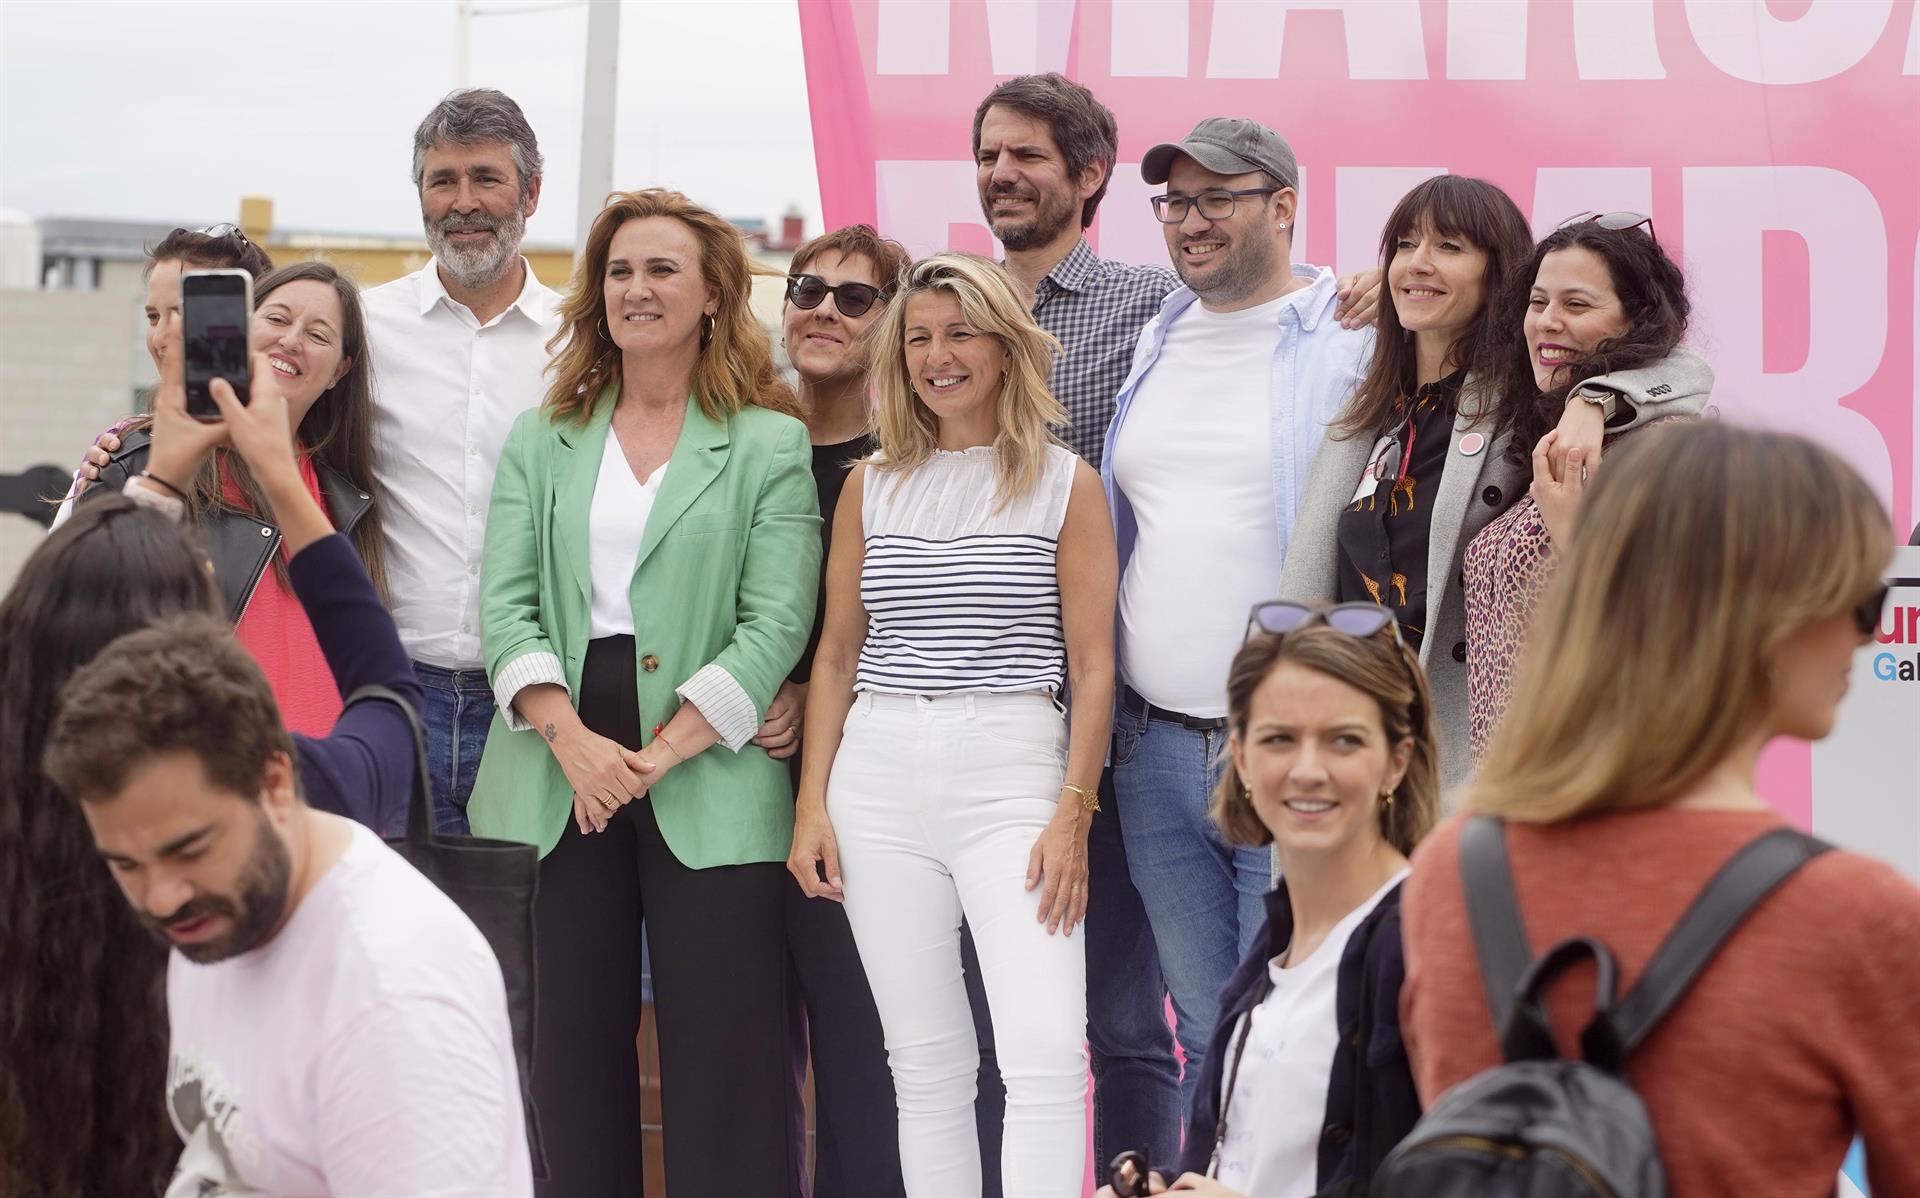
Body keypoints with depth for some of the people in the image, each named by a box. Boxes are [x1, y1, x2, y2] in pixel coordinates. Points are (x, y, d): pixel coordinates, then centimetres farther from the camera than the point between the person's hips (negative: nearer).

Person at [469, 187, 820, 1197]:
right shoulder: (540, 441, 15)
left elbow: (775, 623, -4)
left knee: (722, 1056, -4)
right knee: (572, 1040, 4)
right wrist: (571, 739, -12)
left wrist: (662, 753, -13)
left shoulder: (769, 445, 5)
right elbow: (505, 605, 5)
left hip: (708, 782, -3)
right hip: (557, 782, 3)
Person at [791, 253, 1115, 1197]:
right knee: (924, 1058, 5)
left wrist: (1074, 812, -8)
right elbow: (836, 654, 14)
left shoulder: (1064, 483, 3)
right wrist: (812, 804, 5)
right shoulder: (872, 486, 12)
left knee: (1046, 1054, -15)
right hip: (879, 772, 3)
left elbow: (1092, 664, 1)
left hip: (1013, 772, -3)